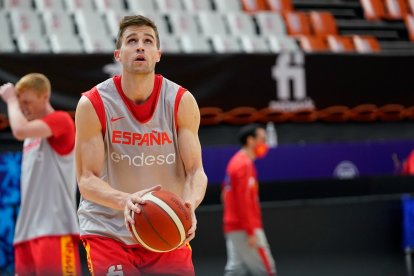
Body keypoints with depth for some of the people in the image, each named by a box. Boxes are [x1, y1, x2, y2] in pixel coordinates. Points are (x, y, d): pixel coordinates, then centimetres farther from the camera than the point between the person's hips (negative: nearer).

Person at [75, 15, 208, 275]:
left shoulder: (182, 102, -5)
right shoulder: (92, 104, -10)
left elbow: (195, 171, -7)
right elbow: (87, 180, -13)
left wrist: (189, 204, -31)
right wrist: (125, 201, -34)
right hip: (107, 231, -2)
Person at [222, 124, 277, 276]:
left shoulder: (236, 162, 16)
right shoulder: (245, 164, -14)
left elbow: (226, 194, 20)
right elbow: (244, 200, -20)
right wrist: (251, 232, -22)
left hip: (232, 227, 9)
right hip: (245, 229, -9)